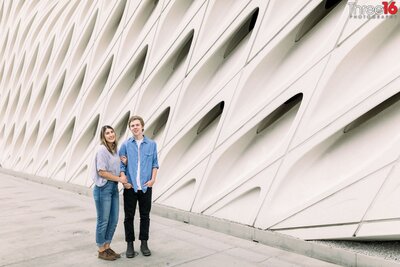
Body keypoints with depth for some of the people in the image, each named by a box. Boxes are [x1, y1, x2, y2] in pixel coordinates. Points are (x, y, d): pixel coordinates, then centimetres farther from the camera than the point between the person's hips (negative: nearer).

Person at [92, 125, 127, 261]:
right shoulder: (102, 150, -13)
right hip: (103, 188, -7)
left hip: (114, 187, 8)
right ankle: (101, 251, 20)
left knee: (113, 220, 13)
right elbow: (102, 172, -18)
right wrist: (119, 178, -12)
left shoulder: (115, 149, 10)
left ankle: (107, 247, 28)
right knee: (103, 221, 4)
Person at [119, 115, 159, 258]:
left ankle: (144, 243, 24)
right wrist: (124, 181, -10)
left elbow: (155, 164, 6)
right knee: (129, 217, 7)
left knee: (145, 216, 9)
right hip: (130, 187, 0)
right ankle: (130, 244, 21)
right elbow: (121, 165, 1)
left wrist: (153, 179, -6)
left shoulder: (152, 144, 3)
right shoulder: (125, 145, 1)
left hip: (145, 187, 1)